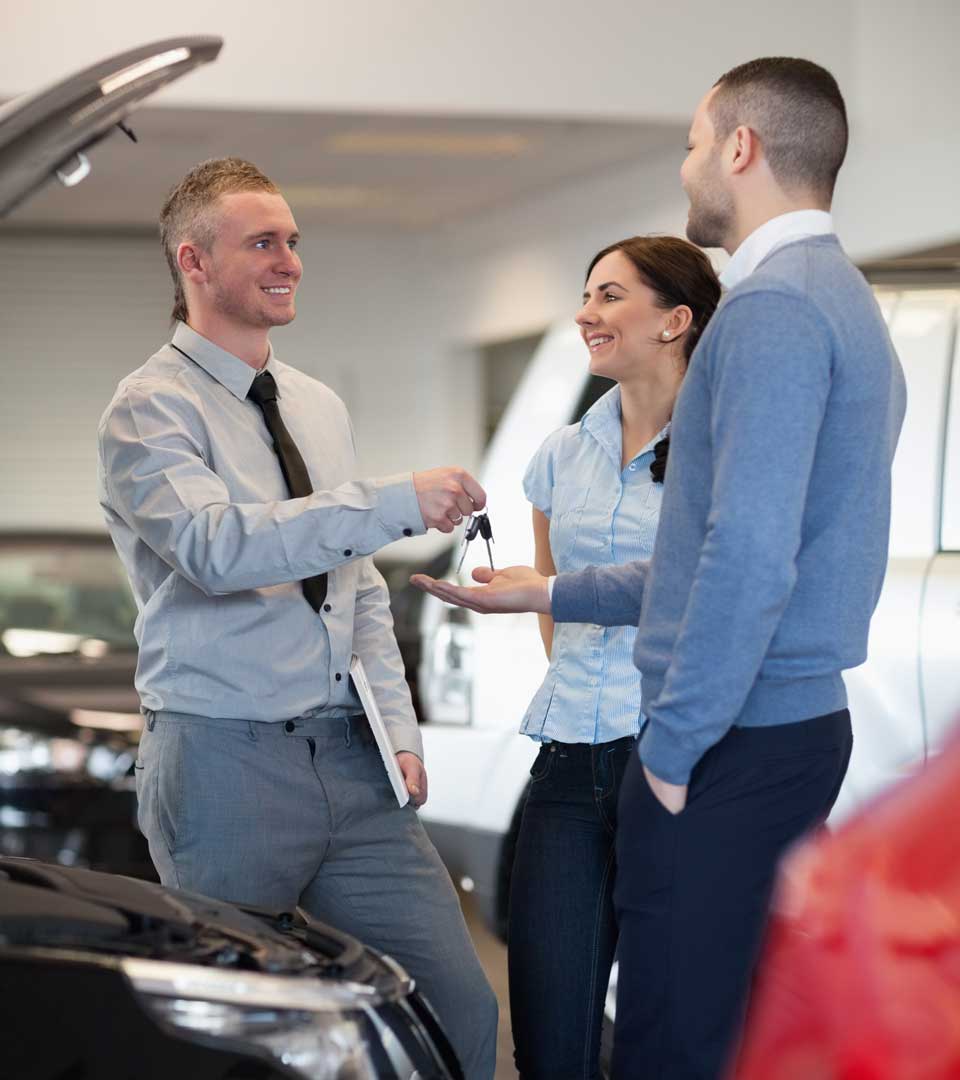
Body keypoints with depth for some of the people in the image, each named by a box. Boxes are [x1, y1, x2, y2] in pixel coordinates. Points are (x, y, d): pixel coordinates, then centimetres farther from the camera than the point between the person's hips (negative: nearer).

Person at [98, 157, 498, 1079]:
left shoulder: (320, 407, 16)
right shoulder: (150, 408, -7)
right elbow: (217, 545, -25)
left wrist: (398, 727, 9)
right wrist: (397, 503, -30)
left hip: (351, 763, 6)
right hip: (225, 767, -6)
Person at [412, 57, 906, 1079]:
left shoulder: (773, 306, -15)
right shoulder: (839, 299, 17)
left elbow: (750, 560, -25)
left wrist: (673, 748, -17)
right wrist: (552, 593, 27)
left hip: (732, 751, -10)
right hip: (800, 724, 10)